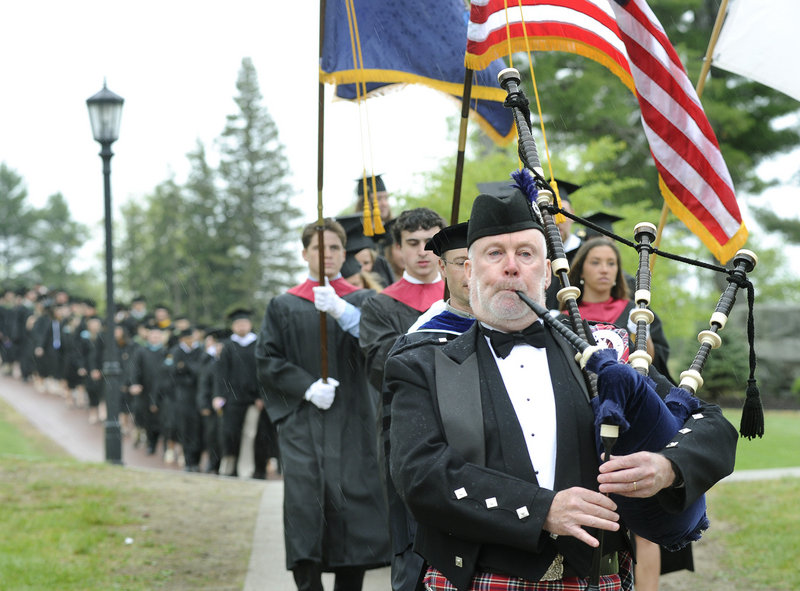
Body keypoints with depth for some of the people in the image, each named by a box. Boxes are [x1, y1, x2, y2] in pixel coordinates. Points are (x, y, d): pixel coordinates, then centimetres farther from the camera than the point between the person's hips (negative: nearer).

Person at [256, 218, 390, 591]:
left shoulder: (361, 301, 11)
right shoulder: (284, 306, 12)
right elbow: (267, 360, 5)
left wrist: (341, 311, -25)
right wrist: (307, 387, -10)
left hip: (352, 421, 0)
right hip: (302, 422, 0)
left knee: (354, 501, -5)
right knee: (304, 503, -12)